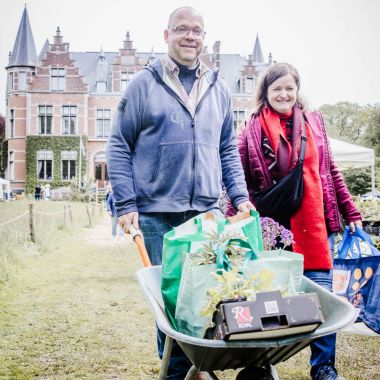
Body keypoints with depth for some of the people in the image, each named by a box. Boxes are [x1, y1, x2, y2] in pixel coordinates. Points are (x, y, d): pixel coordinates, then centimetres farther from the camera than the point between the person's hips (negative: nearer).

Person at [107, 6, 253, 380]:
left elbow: (228, 150, 18)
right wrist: (126, 204, -8)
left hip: (207, 211, 4)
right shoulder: (144, 84, 1)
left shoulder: (218, 89, 13)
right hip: (158, 213, -3)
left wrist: (239, 196, 7)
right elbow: (119, 146, 0)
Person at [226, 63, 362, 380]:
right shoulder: (253, 130, -1)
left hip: (314, 224, 3)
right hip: (273, 226, -2)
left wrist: (351, 213, 12)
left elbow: (330, 172, 14)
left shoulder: (314, 122, 9)